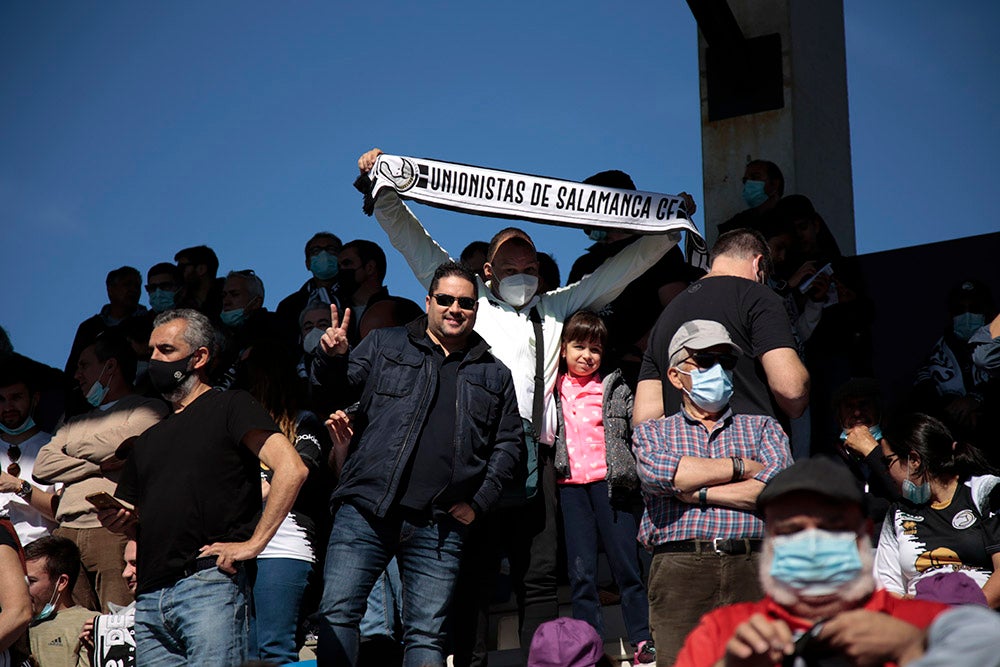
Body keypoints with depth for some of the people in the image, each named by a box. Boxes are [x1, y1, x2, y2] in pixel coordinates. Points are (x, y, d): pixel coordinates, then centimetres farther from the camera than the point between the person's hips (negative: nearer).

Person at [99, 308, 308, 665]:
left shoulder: (230, 407, 5)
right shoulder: (149, 440, 26)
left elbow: (291, 470, -10)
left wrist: (253, 543, -13)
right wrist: (117, 520, 5)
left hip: (211, 584, -7)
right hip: (149, 600, 7)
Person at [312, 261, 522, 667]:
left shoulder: (495, 376, 17)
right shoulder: (385, 345, 13)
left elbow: (507, 444, 17)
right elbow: (339, 392, 12)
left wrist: (479, 502, 5)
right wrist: (333, 360, -11)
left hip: (438, 527, 1)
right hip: (366, 511, -1)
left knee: (426, 634, 1)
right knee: (337, 613, -9)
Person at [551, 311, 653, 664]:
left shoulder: (615, 389, 5)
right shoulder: (554, 391, 11)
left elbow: (639, 431, 6)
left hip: (608, 482, -2)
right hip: (571, 486, 2)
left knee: (625, 564, 0)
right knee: (581, 572, 2)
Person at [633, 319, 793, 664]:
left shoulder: (762, 427, 22)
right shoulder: (652, 432, 20)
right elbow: (656, 472, -5)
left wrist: (696, 493, -2)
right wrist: (742, 466, 1)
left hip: (753, 569, 1)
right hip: (679, 570, -1)